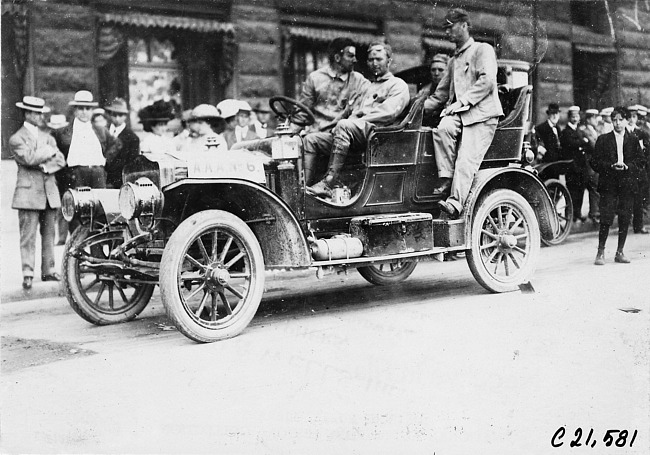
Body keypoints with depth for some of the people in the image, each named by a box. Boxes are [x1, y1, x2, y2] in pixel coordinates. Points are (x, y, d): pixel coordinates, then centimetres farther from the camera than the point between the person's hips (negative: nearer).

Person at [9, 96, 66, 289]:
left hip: (50, 193, 6)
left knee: (49, 234, 8)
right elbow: (29, 158, -18)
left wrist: (46, 166, -11)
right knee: (28, 235, -7)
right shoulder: (17, 139, -1)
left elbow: (61, 160, 7)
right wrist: (48, 152, -5)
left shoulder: (47, 137, 18)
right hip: (29, 193, -6)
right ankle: (28, 273, -6)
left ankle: (48, 270, 14)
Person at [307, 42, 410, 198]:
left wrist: (357, 120, -12)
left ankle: (327, 184, -41)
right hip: (357, 129, 8)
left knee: (344, 125, -36)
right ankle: (304, 185, -20)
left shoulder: (397, 85, 8)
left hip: (376, 129, -8)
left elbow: (389, 112, -9)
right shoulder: (369, 87, 35)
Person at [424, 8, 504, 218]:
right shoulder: (453, 61, 28)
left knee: (467, 158, -22)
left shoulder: (483, 50, 6)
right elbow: (441, 93, 30)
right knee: (443, 129, -29)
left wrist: (463, 101, -16)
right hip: (458, 113, 6)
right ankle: (445, 181, -27)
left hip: (481, 113, -5)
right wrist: (422, 108, 17)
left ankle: (455, 202, -35)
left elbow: (487, 80, -9)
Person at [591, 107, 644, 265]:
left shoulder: (633, 141, 11)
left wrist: (627, 166, -11)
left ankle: (620, 252, 15)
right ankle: (600, 252, 1)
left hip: (627, 185, 2)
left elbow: (639, 161, 7)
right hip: (608, 185, -2)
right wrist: (611, 166, -13)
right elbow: (595, 162, 1)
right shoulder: (603, 139, 6)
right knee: (606, 219, -8)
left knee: (625, 219, 4)